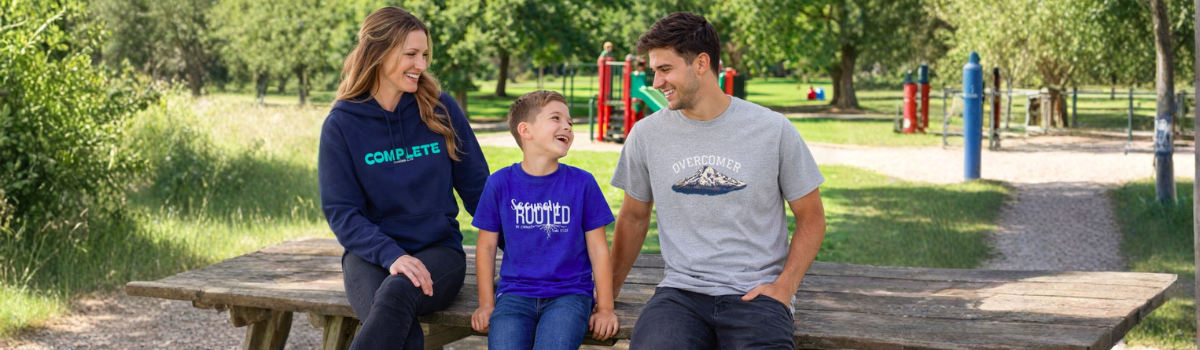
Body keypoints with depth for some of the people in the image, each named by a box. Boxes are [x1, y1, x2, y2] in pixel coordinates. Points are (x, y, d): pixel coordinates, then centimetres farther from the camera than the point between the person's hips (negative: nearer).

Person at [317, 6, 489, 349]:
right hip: (371, 253, -1)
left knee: (397, 293, -36)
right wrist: (392, 256, -21)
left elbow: (476, 187, 9)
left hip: (438, 249, 1)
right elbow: (341, 211, -4)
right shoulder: (341, 124, 0)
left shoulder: (441, 109, 3)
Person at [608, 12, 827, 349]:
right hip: (681, 291, 1)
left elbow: (811, 218, 7)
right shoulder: (647, 134, 6)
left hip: (754, 294, -1)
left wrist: (783, 288, -5)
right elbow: (634, 217, 19)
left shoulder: (773, 130, 0)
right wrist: (609, 293, 16)